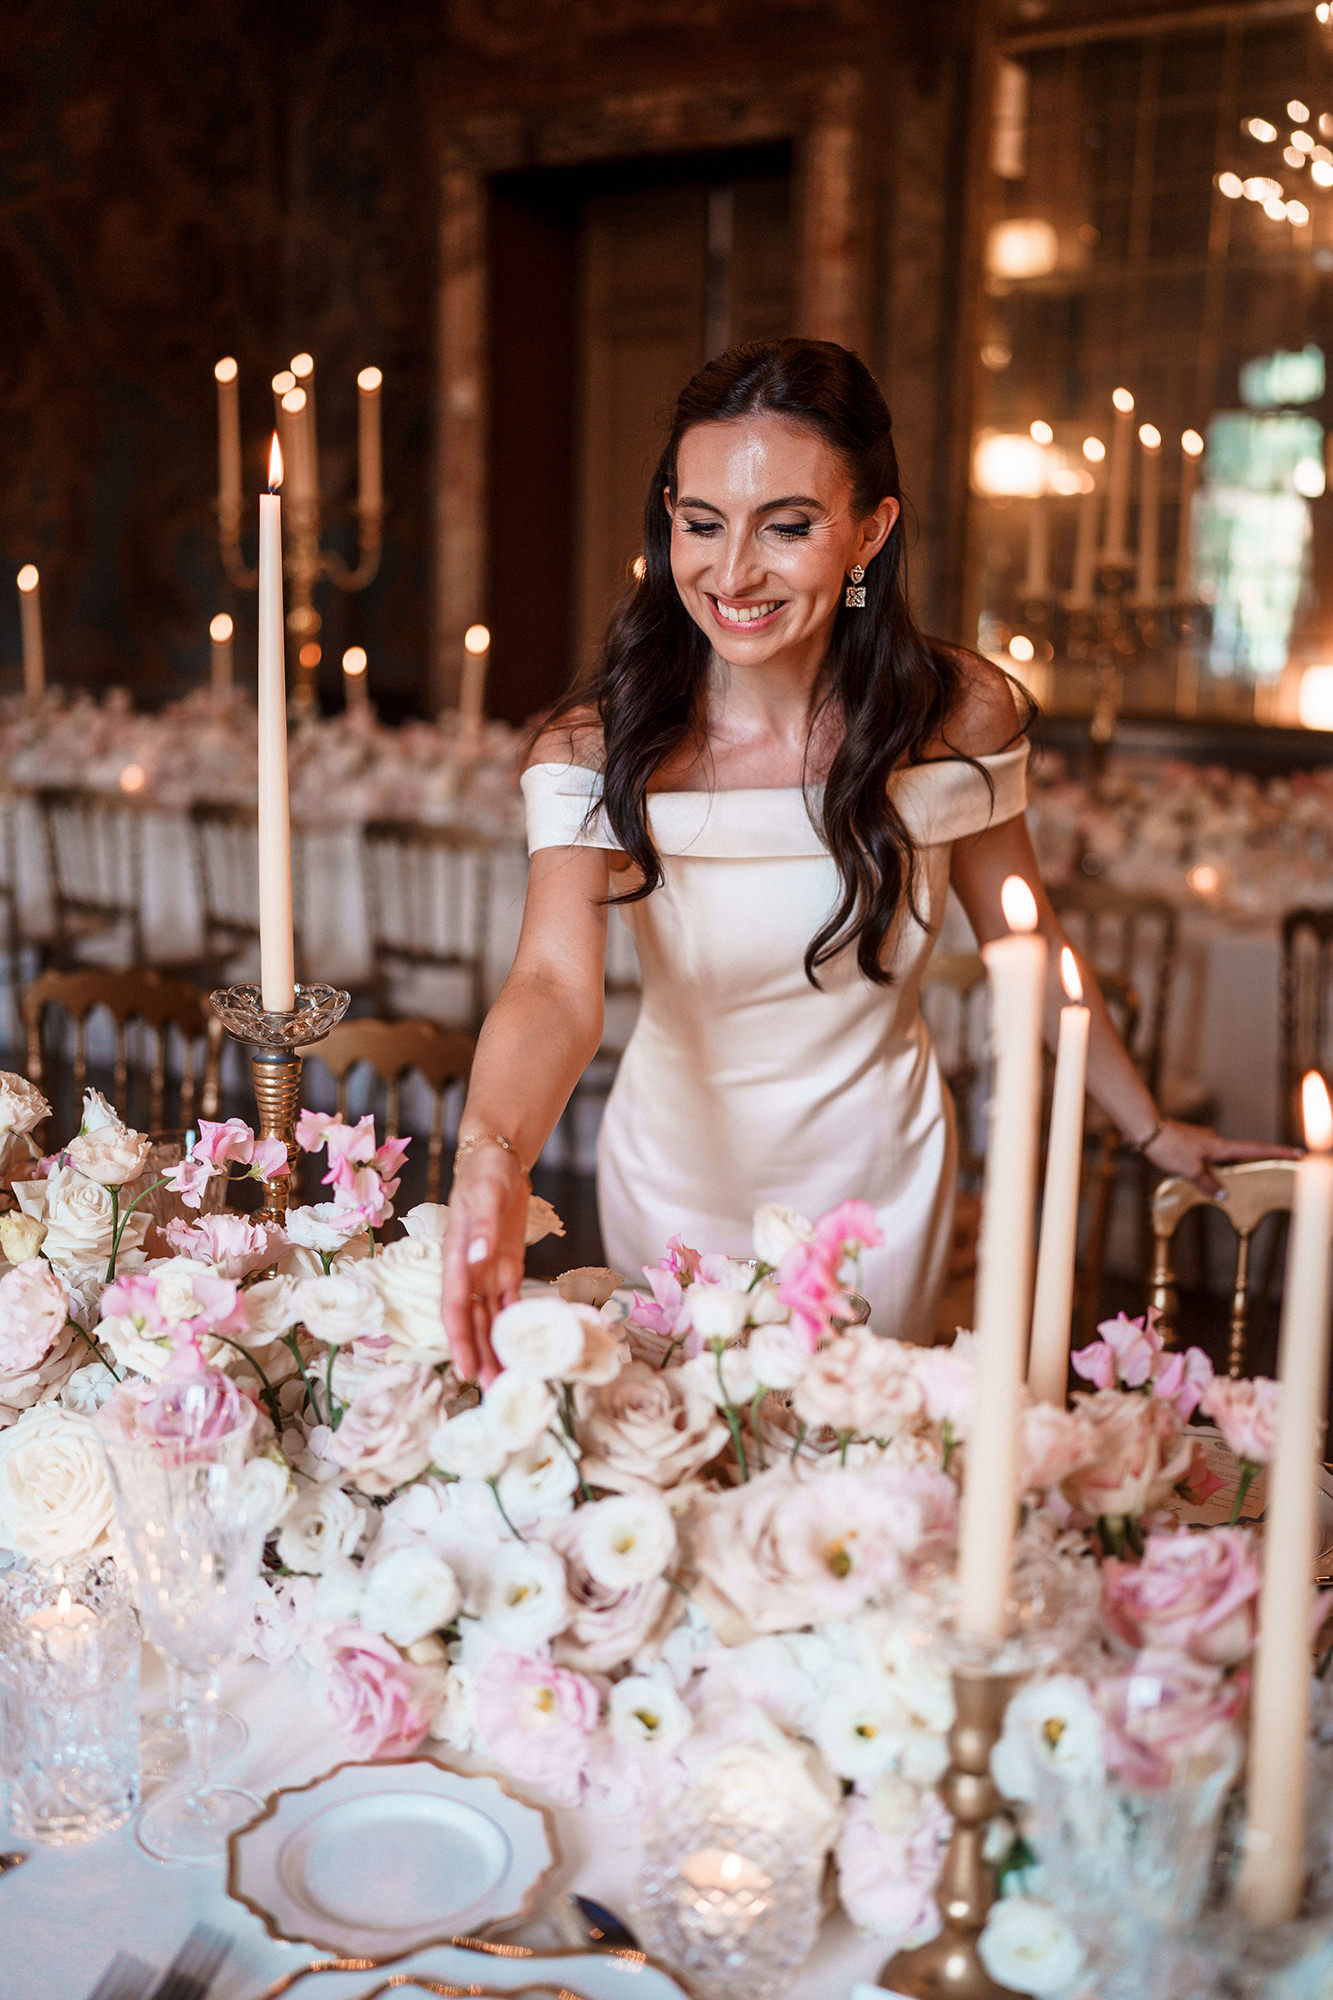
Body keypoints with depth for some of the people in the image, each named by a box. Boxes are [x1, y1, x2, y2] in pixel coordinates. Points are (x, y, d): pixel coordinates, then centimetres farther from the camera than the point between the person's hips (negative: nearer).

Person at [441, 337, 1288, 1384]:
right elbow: (556, 987, -36)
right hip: (681, 1176, 0)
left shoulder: (962, 715, -16)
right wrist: (492, 1160, -56)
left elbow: (1026, 944, -2)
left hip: (880, 1179, 1)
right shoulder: (598, 748, -22)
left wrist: (1152, 1130, 5)